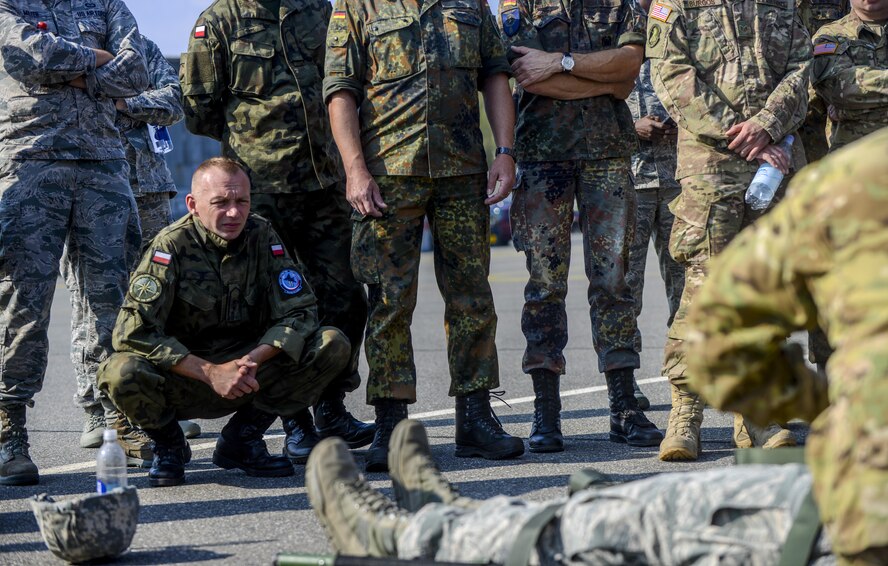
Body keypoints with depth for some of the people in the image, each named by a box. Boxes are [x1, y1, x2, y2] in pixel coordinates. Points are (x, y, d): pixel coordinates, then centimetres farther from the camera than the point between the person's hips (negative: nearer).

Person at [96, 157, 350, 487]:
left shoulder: (261, 236, -5)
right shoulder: (173, 245, -16)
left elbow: (299, 312, -6)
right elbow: (134, 332, -23)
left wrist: (252, 361, -23)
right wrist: (211, 373, -28)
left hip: (249, 375, 4)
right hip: (183, 379, -3)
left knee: (333, 346, -16)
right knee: (122, 374, -35)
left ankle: (242, 438, 1)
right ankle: (168, 443, 1)